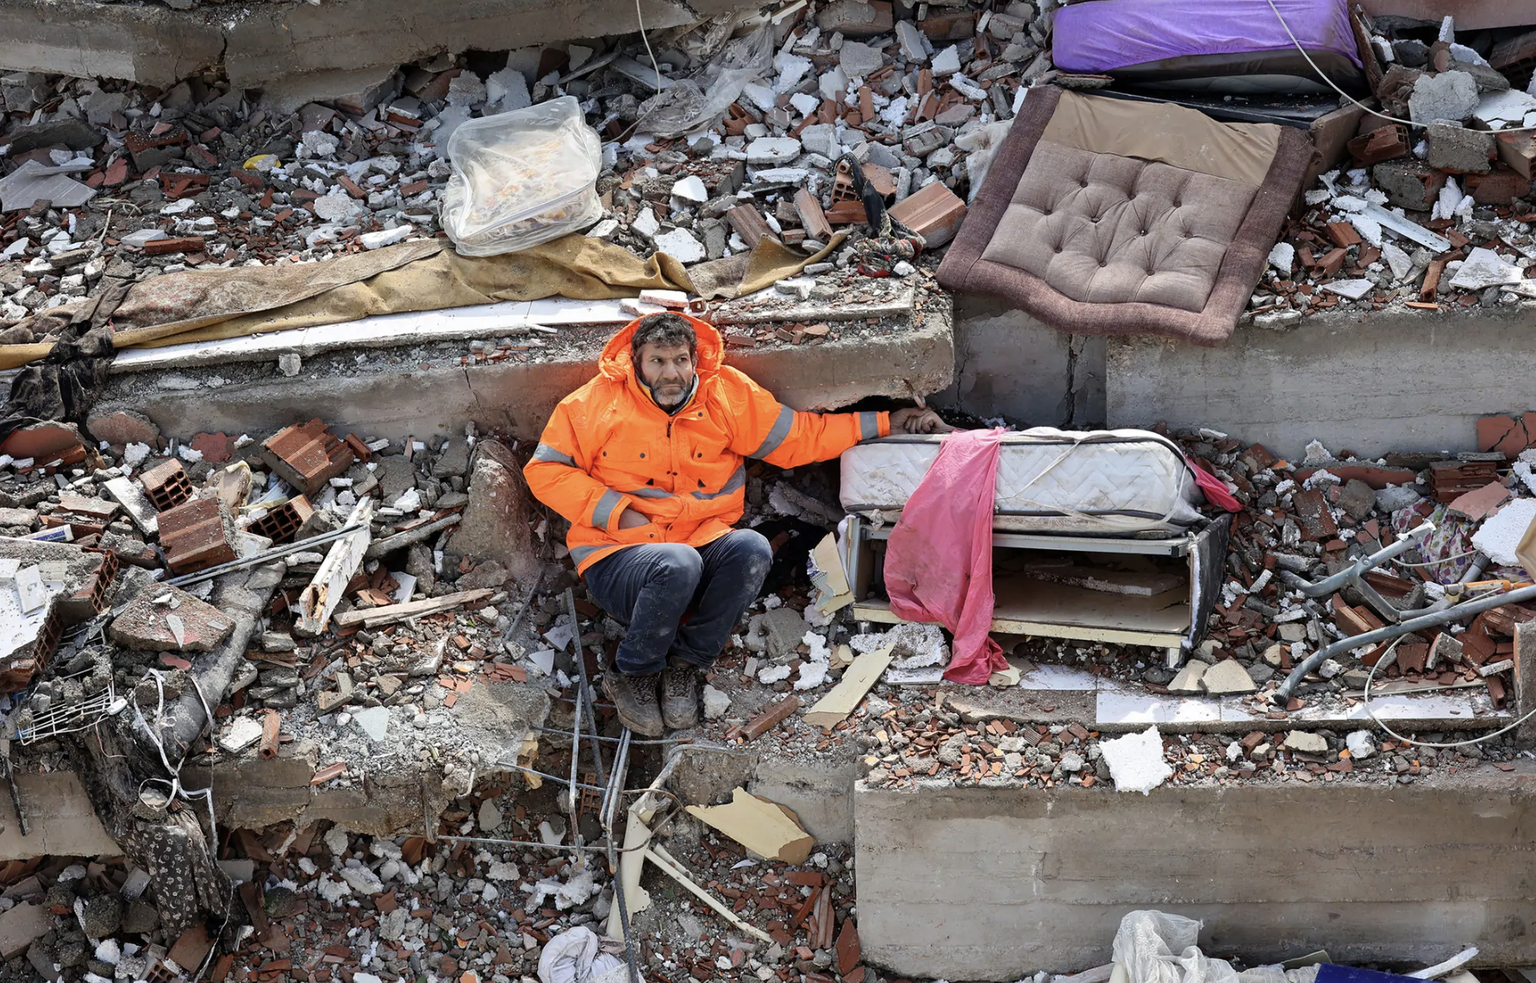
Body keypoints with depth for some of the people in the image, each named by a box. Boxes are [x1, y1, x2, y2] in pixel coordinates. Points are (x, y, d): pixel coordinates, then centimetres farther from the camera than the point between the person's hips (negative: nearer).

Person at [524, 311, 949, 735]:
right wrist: (618, 512, -10)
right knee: (678, 565, -37)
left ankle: (684, 661, -11)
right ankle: (631, 674, -9)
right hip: (619, 555, -3)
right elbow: (545, 470, -1)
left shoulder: (728, 395, 4)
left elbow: (801, 437, 11)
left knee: (752, 549, -29)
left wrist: (888, 422, 8)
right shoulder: (598, 403, -3)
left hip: (702, 545, 3)